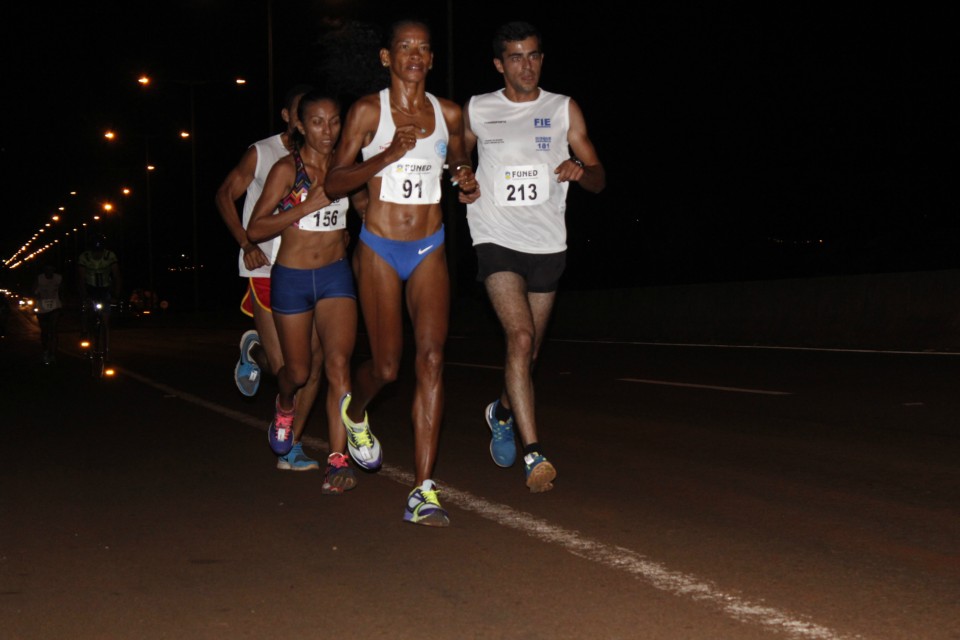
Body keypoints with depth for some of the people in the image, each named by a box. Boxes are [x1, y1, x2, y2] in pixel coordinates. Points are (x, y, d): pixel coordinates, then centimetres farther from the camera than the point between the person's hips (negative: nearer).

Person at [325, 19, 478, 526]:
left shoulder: (448, 113, 6)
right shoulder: (368, 110, -3)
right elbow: (333, 184, -6)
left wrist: (466, 177, 0)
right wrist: (388, 155, -19)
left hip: (430, 248, 2)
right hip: (379, 247, -2)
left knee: (431, 358, -12)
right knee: (387, 366, 3)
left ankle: (423, 492, -11)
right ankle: (354, 409, 43)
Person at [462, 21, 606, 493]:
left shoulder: (564, 110, 7)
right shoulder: (476, 111, 6)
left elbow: (599, 179, 7)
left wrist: (581, 170, -17)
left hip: (547, 245, 2)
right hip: (497, 240, -2)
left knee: (529, 350, 12)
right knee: (520, 336, -21)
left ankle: (501, 412, 43)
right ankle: (533, 453, -22)